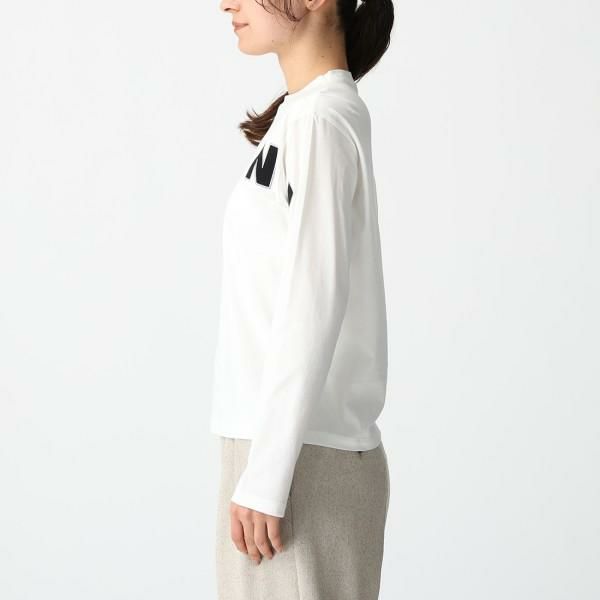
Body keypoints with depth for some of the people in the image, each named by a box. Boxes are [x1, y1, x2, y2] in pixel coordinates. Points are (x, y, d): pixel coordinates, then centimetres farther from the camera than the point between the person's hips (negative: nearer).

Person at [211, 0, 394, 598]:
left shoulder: (320, 119, -13)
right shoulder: (302, 114, 13)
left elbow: (313, 308, -18)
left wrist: (265, 478, -18)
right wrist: (260, 468, 15)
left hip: (304, 457, -8)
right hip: (285, 442, 8)